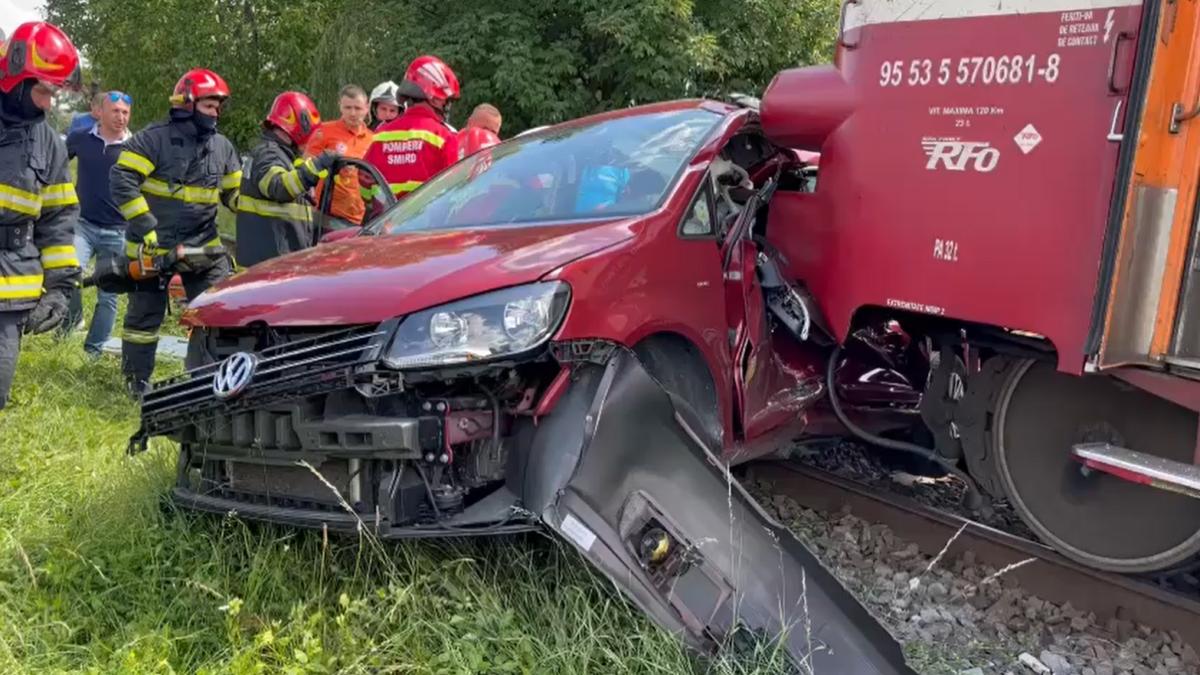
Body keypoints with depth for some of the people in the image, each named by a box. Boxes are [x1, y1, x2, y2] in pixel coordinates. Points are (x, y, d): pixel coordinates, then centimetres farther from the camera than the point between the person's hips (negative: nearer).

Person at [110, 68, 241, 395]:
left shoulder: (222, 146, 9)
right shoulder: (155, 137, -9)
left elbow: (235, 194, 18)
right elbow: (123, 179, -15)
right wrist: (144, 225, -20)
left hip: (203, 244, 5)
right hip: (153, 244, -5)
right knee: (145, 314, 5)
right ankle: (138, 382, 18)